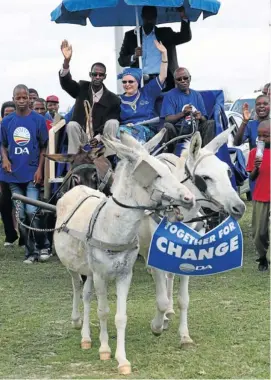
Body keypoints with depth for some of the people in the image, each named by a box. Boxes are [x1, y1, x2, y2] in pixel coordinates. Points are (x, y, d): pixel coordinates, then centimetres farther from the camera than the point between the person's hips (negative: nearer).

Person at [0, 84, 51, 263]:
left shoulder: (38, 119, -3)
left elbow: (44, 147, 1)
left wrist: (39, 169, -7)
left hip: (32, 173, -3)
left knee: (32, 211, -12)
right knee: (21, 215, 5)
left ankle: (43, 246, 5)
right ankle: (31, 251, 13)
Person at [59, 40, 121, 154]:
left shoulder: (113, 100, -2)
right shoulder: (82, 88, 5)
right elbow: (66, 82, -15)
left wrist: (98, 138, -25)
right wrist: (66, 61, -35)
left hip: (98, 141, 1)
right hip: (80, 136, -1)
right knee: (72, 125, -29)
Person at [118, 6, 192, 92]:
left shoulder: (165, 33, 16)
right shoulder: (131, 35, 14)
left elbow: (186, 37, 8)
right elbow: (122, 61, 12)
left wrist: (183, 17, -4)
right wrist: (134, 57, -10)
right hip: (141, 82, 0)